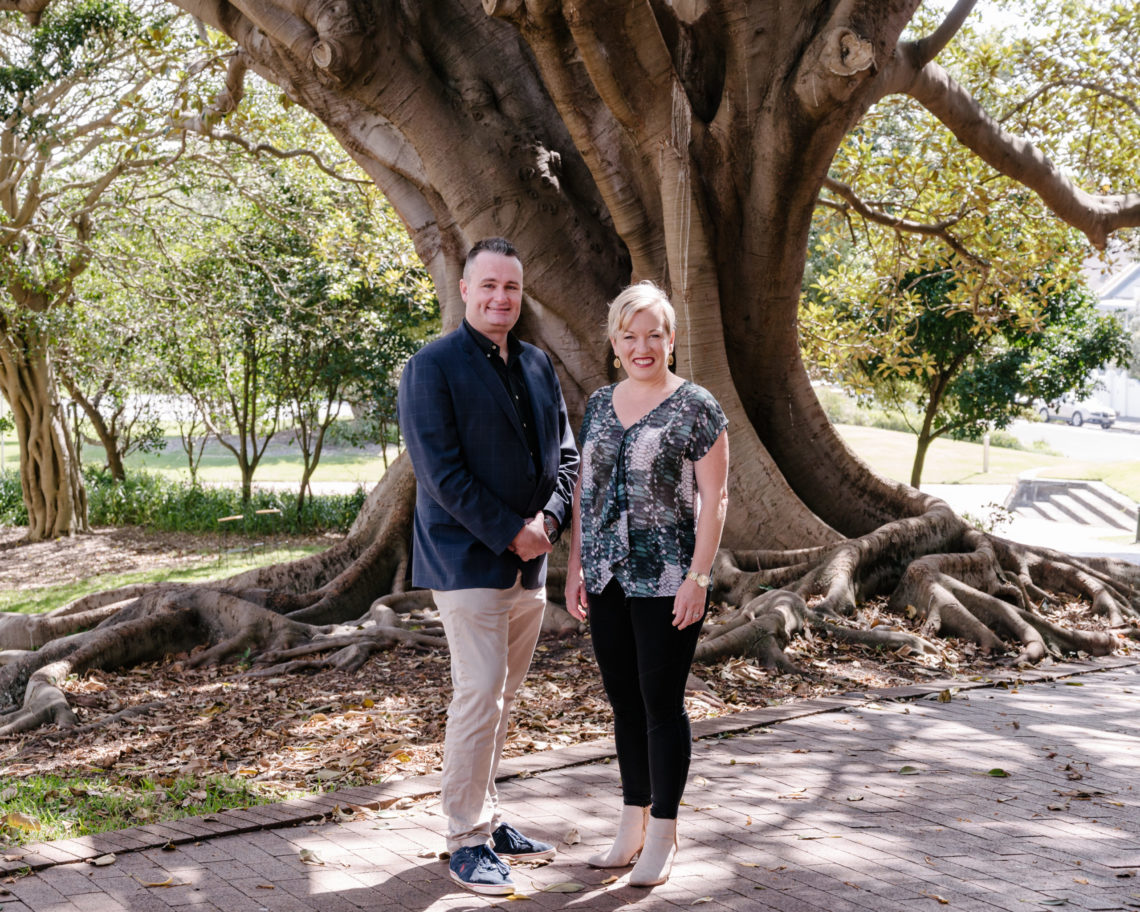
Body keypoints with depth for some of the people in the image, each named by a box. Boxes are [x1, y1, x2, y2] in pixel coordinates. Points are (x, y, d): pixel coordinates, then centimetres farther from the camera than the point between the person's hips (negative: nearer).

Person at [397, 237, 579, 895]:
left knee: (502, 698, 13)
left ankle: (490, 819, 24)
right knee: (480, 694, -8)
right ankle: (467, 839, 3)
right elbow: (441, 471, -15)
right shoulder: (432, 367, -8)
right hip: (468, 559, -7)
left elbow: (565, 452, 14)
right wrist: (510, 533, -16)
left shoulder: (539, 365, 13)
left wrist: (549, 518, -4)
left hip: (529, 562, 7)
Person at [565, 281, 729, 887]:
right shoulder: (599, 404, 11)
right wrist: (576, 566, 10)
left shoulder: (696, 407, -5)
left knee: (662, 704, 2)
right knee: (624, 702, 12)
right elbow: (584, 490, 14)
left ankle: (662, 835, 14)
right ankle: (632, 826, 25)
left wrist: (698, 577, -14)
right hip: (607, 581, 5)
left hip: (666, 583, -5)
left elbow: (713, 497, -8)